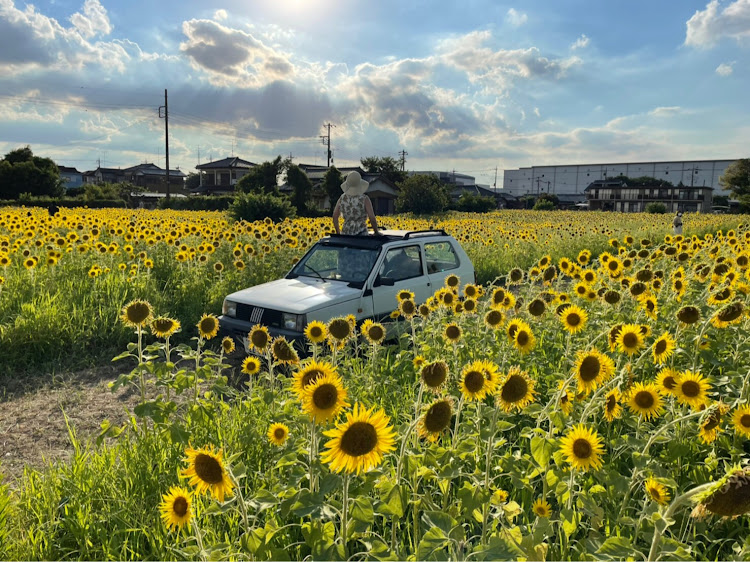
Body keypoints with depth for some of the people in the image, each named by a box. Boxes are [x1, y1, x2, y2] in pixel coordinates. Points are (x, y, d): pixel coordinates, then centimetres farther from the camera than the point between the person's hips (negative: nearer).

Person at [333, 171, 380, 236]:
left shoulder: (342, 198, 5)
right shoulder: (365, 199, -6)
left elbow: (335, 217, 11)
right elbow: (372, 218, -8)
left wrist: (338, 233, 24)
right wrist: (376, 232, 9)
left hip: (345, 233, 4)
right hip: (361, 234, -3)